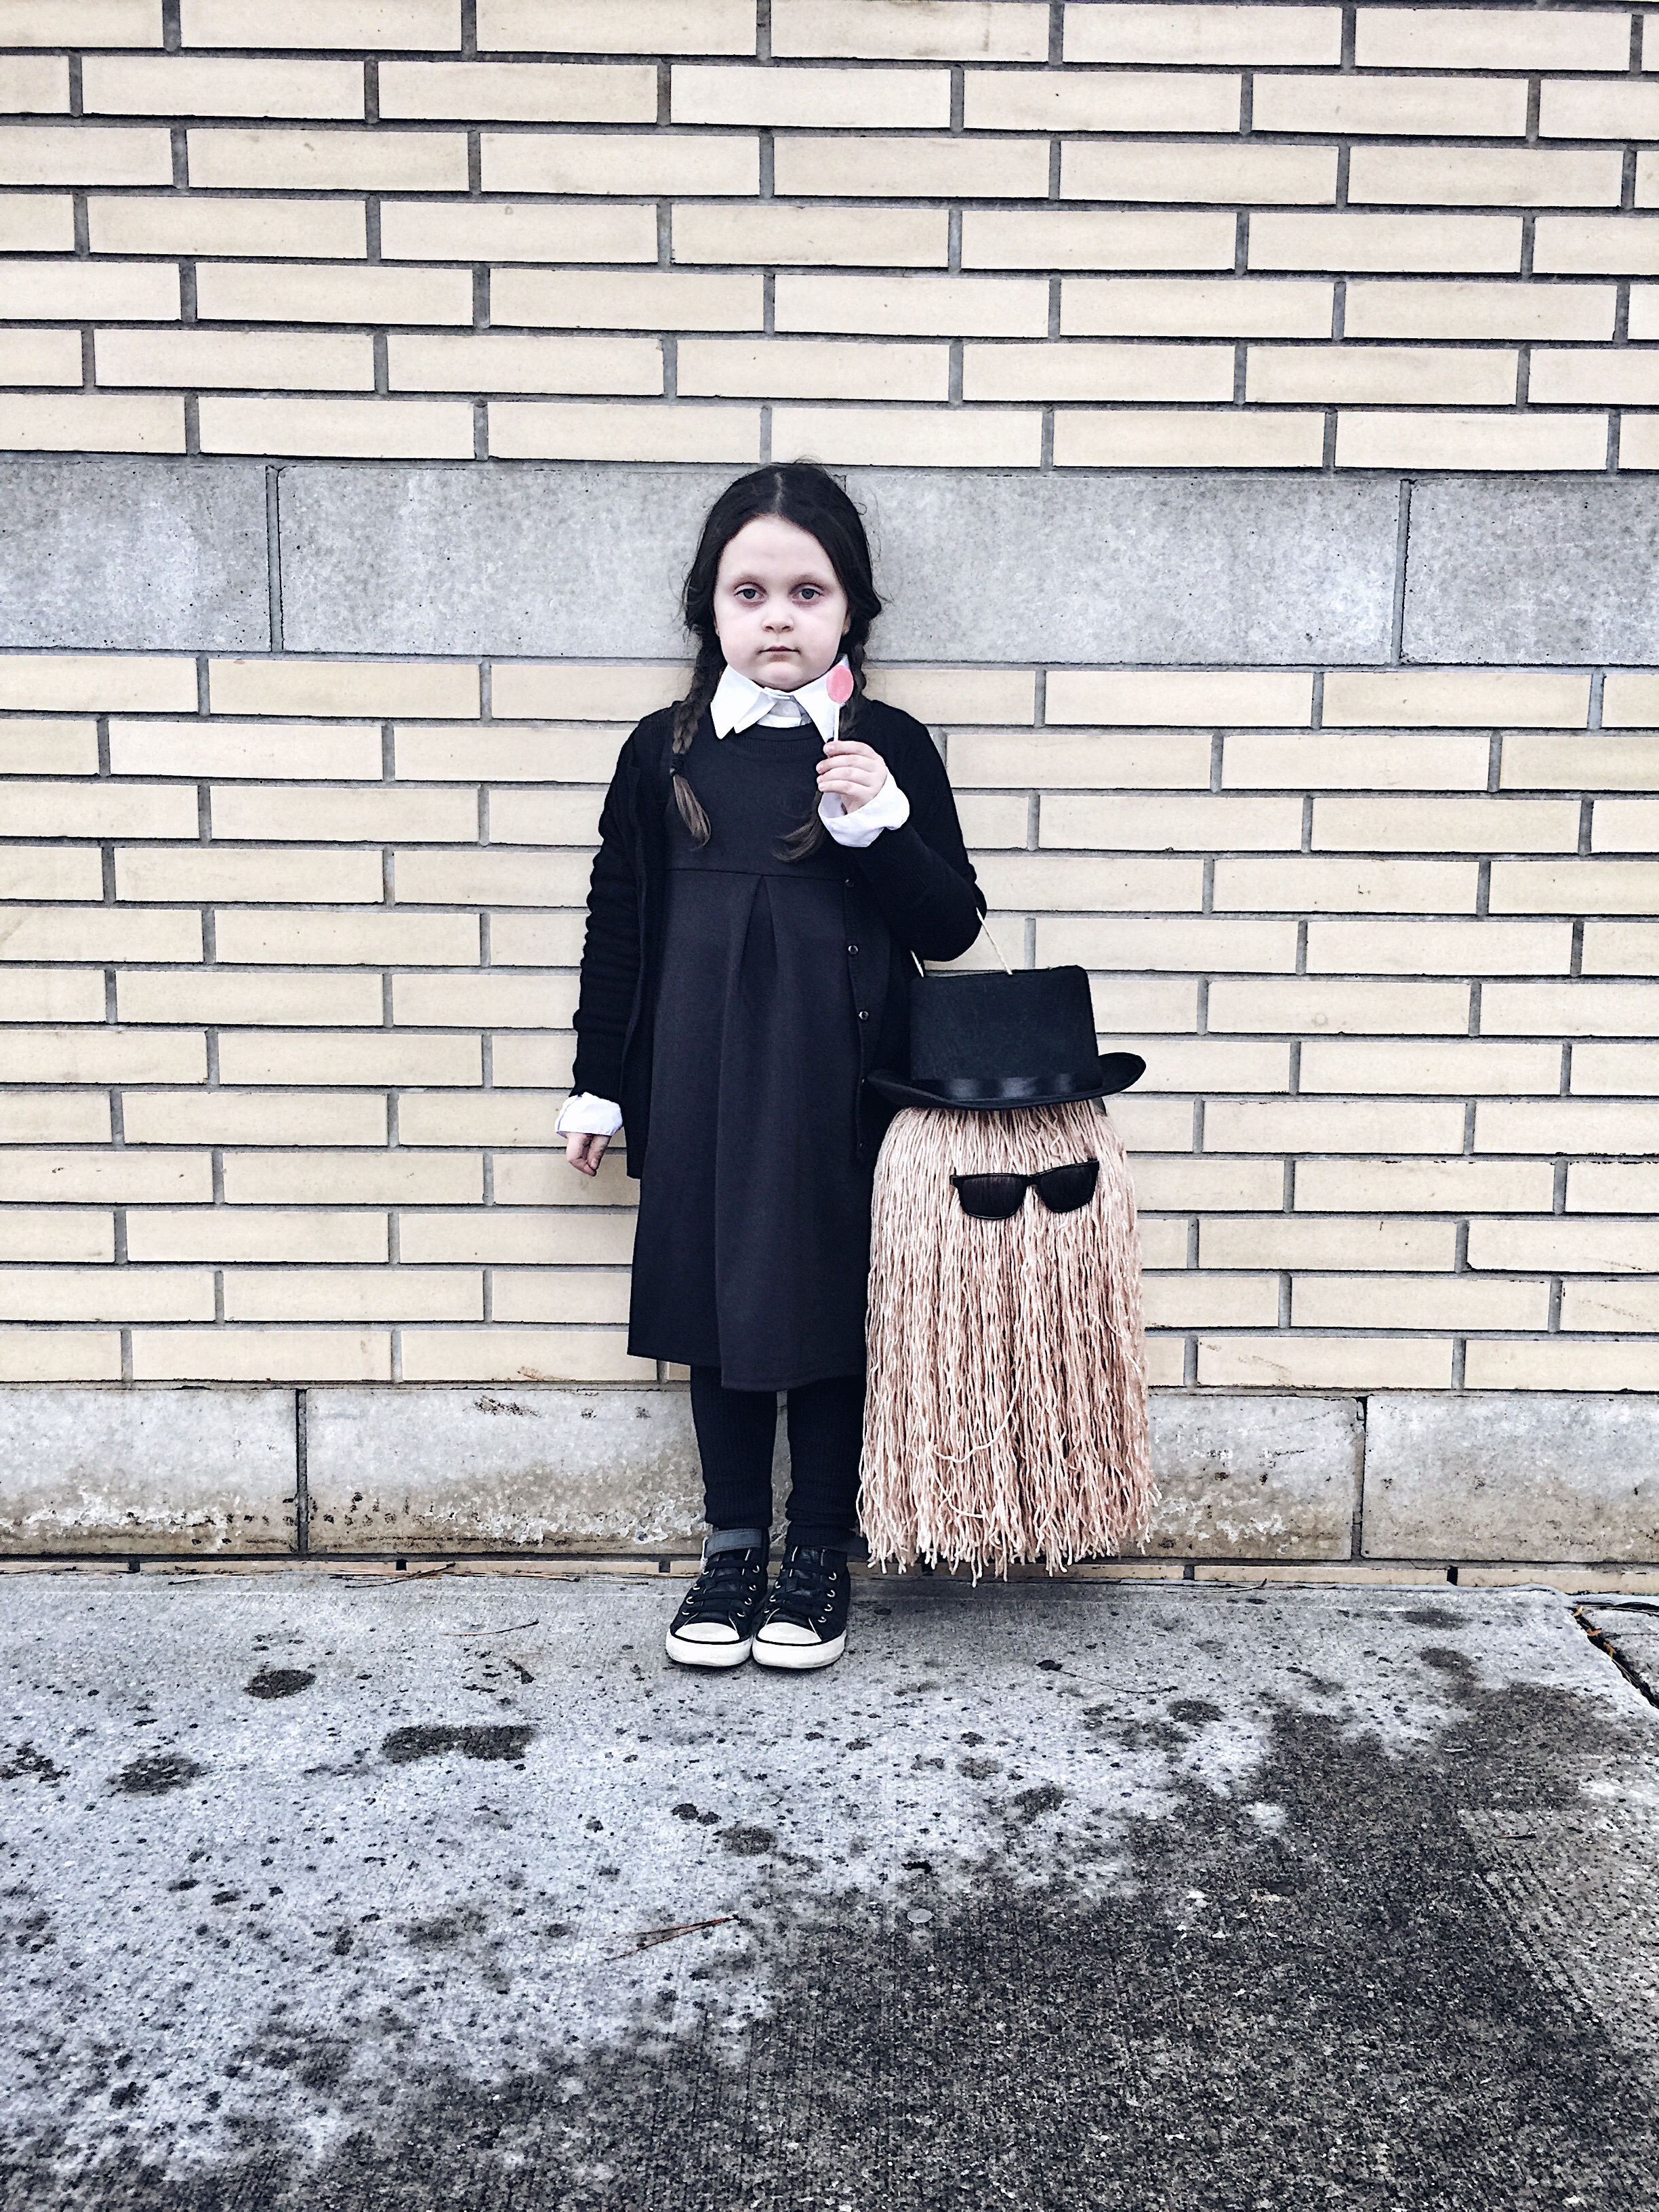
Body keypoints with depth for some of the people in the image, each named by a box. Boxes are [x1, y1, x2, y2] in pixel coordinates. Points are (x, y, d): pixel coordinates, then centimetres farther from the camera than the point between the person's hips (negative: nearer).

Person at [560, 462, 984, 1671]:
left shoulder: (889, 747, -2)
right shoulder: (665, 752, 2)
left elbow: (952, 928, -3)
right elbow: (618, 924, 6)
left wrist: (882, 822, -20)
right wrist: (599, 1088, 6)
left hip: (838, 1089, -1)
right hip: (699, 1086, 2)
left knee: (832, 1309, 8)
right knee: (718, 1307, 11)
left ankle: (822, 1553, 26)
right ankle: (734, 1543, 28)